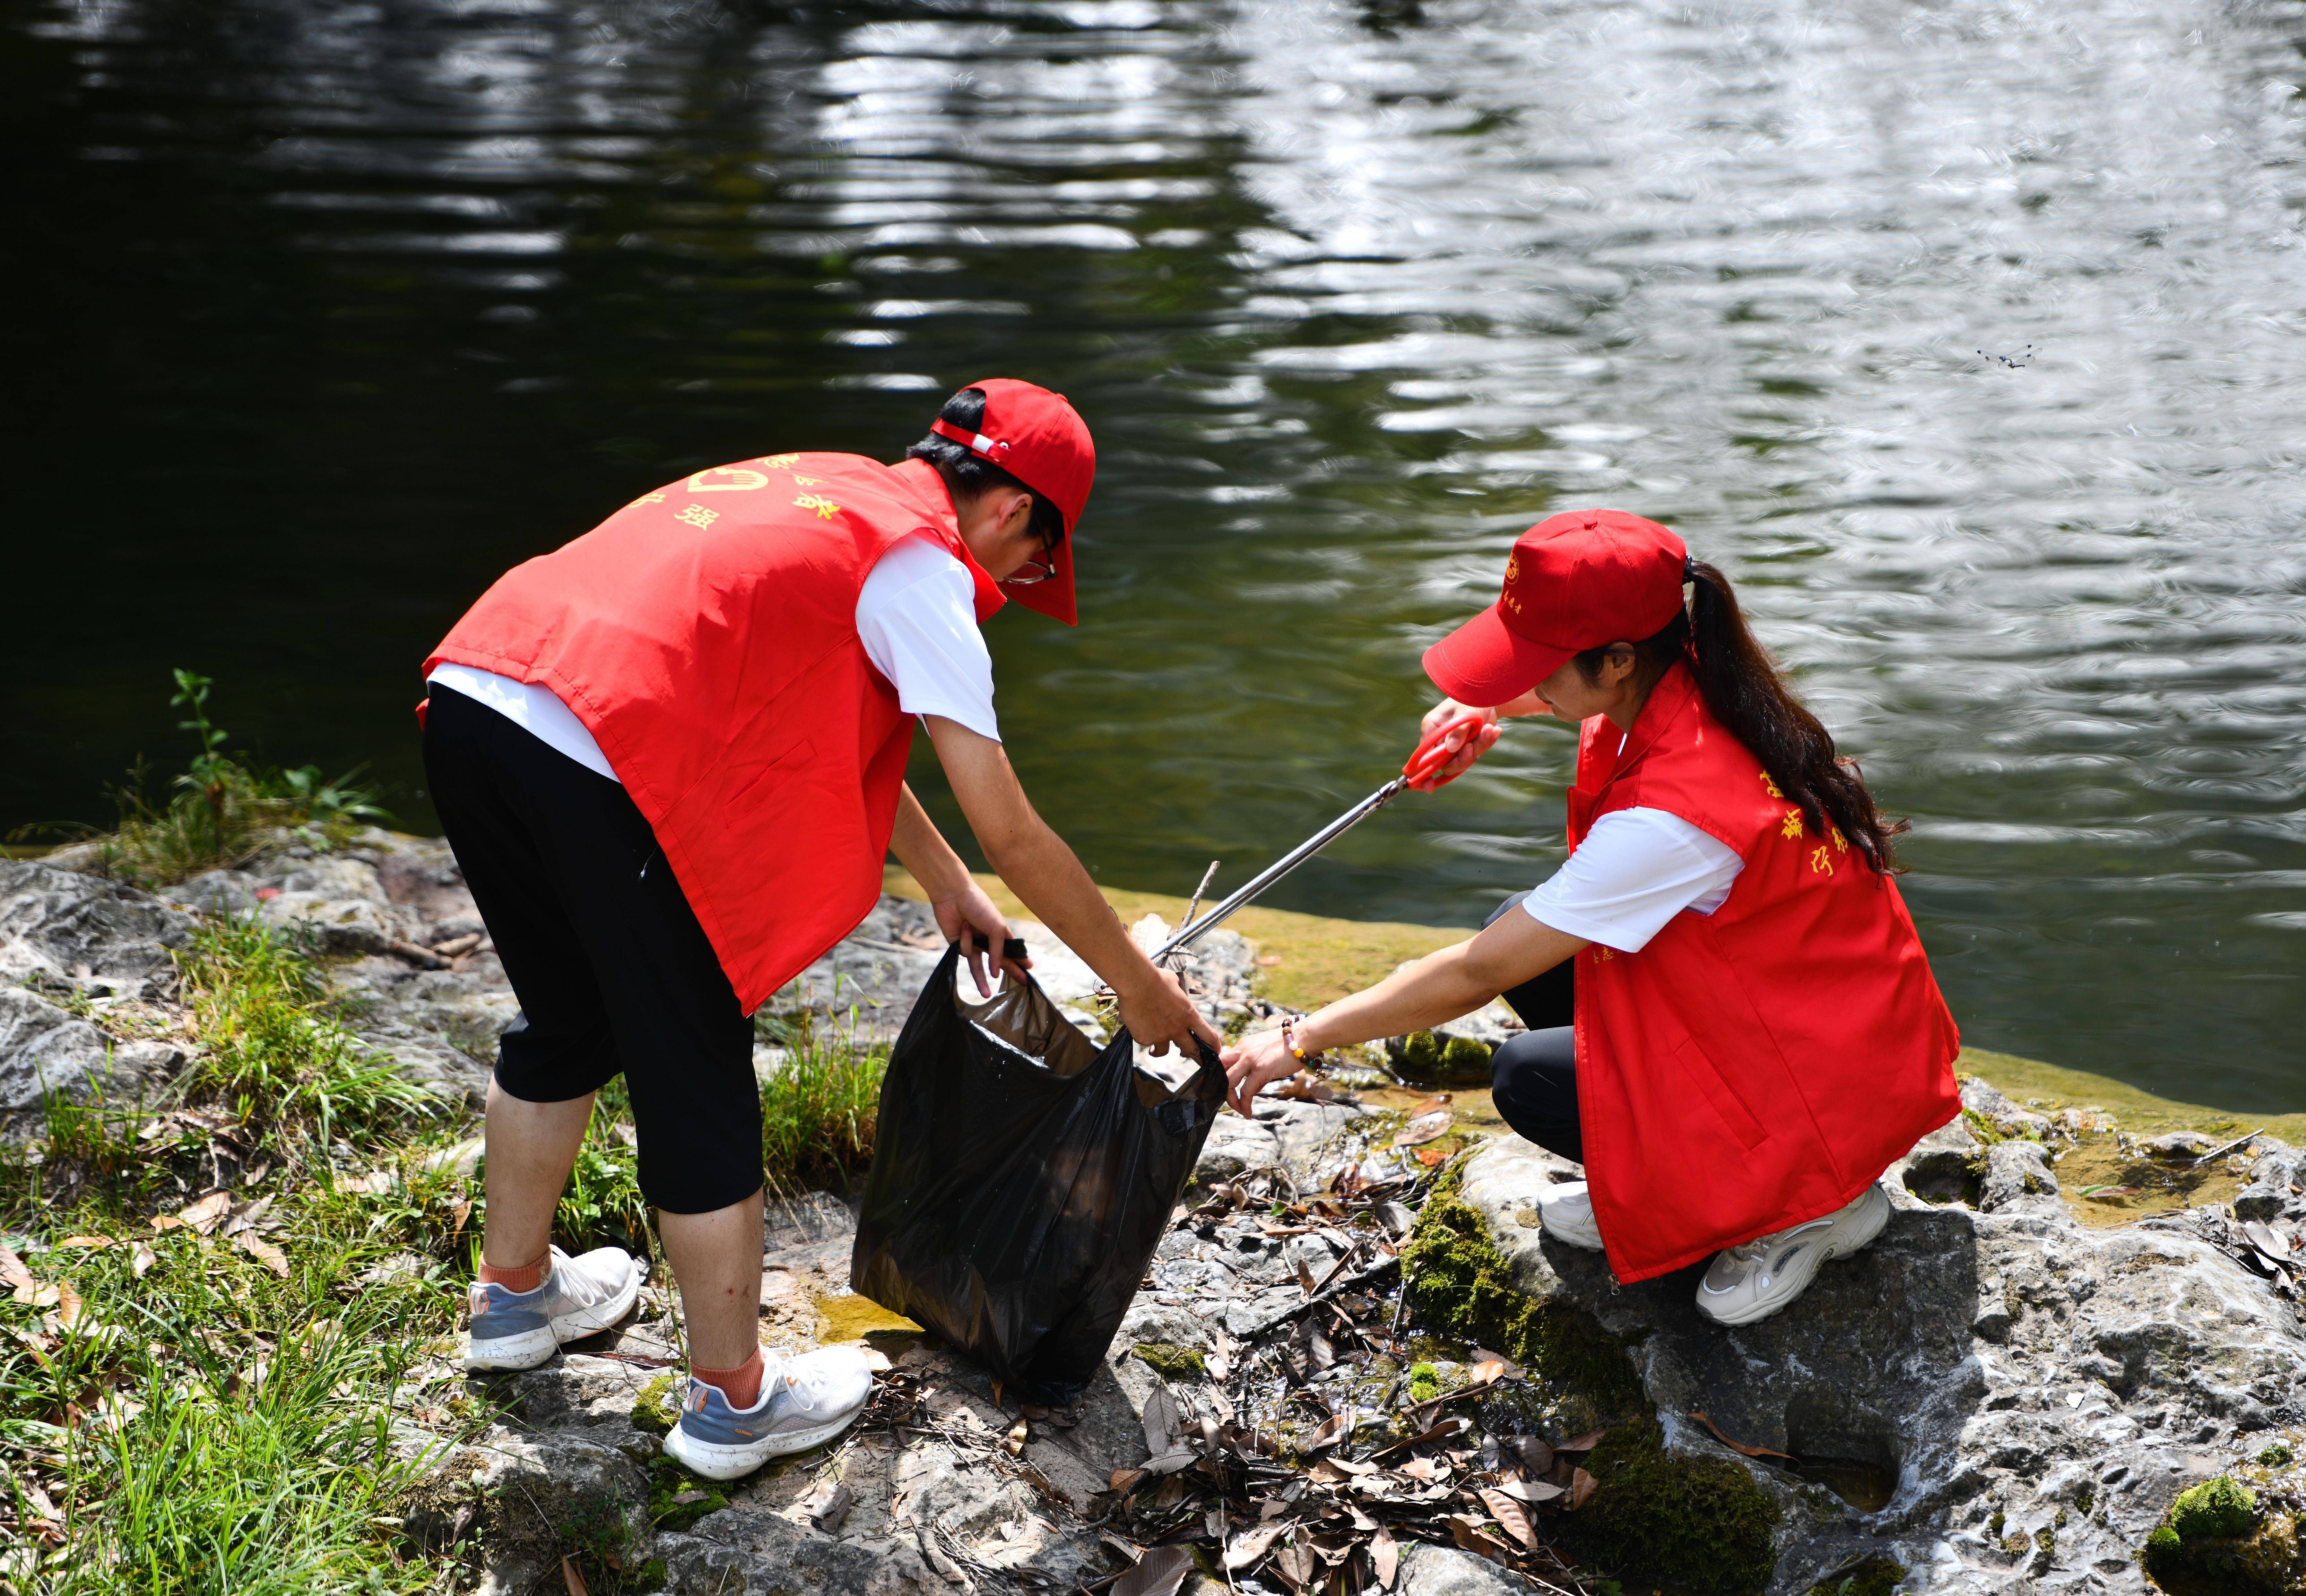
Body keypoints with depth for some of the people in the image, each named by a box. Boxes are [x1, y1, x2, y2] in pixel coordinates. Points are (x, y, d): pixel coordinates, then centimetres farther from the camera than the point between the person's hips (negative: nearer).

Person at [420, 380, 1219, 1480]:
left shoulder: (813, 487, 26)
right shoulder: (923, 565, 2)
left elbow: (850, 726, 37)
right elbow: (1012, 835, 4)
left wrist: (947, 890, 43)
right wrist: (1139, 985, 16)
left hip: (466, 698, 9)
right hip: (595, 764, -9)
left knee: (565, 1025, 28)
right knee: (698, 1088, 7)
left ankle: (515, 1294, 46)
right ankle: (732, 1400, 20)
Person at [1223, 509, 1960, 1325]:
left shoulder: (1671, 818, -33)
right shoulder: (1682, 688, -8)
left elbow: (1477, 975, -27)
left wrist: (1301, 1038, -18)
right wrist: (1492, 709, 4)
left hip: (1836, 1079, -9)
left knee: (1529, 1078, -13)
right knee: (1522, 928, 1)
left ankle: (1812, 1200, 0)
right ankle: (1666, 1180, 13)